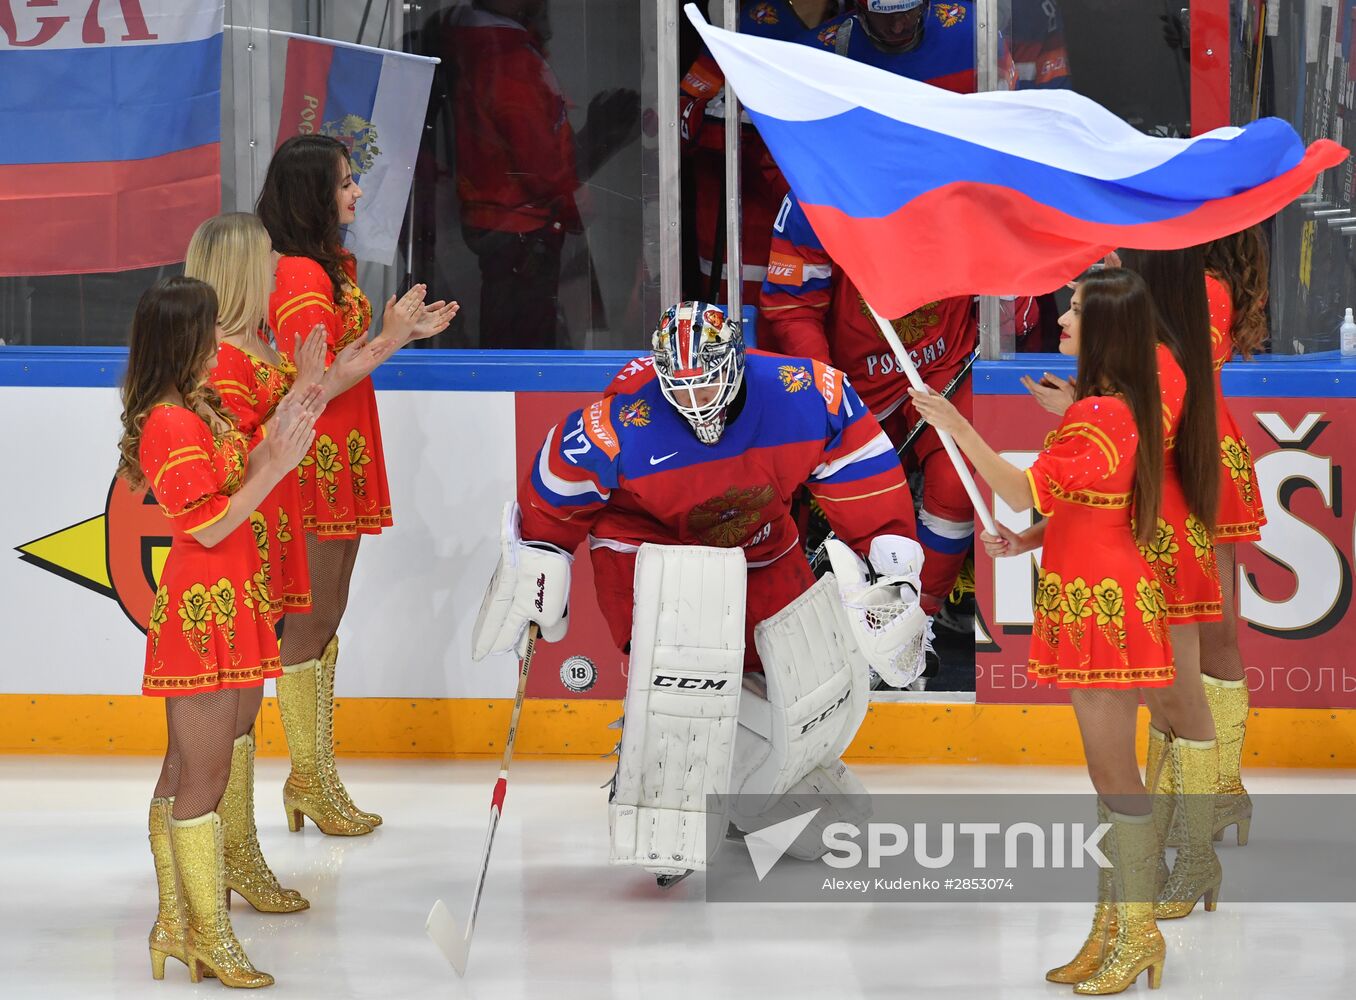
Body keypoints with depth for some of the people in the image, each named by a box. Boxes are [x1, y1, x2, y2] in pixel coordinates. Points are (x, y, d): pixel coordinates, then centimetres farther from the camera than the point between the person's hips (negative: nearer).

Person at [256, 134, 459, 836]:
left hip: (345, 462, 10)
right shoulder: (299, 276, -17)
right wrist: (387, 341, -23)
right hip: (315, 465, -10)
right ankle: (308, 778, 3)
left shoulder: (331, 268, 14)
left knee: (324, 617, 13)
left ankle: (315, 775, 18)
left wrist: (404, 332, 9)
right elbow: (313, 385, -21)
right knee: (312, 620, -3)